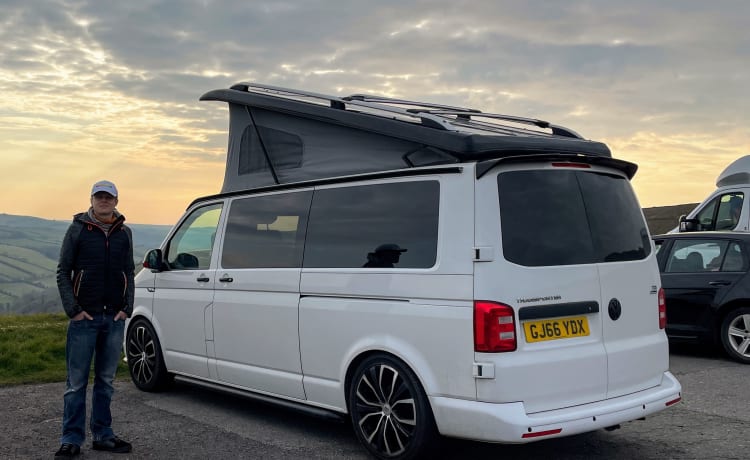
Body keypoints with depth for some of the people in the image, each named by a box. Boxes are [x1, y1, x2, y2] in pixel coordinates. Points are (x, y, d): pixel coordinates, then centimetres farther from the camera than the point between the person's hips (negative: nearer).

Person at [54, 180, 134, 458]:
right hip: (84, 318, -3)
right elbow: (63, 272, -1)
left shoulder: (124, 232, 10)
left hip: (115, 318, 3)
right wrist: (73, 309, -8)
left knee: (106, 380, 10)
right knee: (76, 382, 0)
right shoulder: (78, 229, 0)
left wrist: (126, 308, 3)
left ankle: (102, 435, 19)